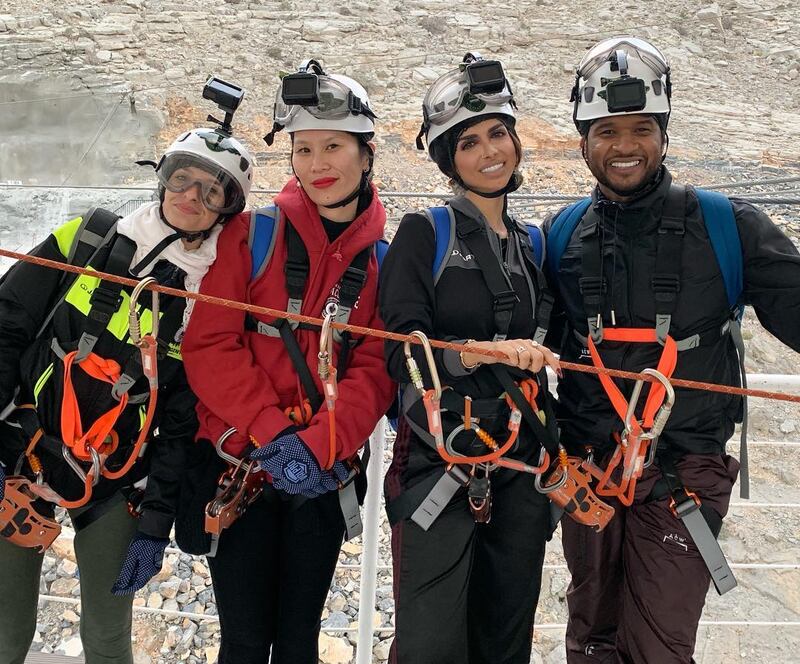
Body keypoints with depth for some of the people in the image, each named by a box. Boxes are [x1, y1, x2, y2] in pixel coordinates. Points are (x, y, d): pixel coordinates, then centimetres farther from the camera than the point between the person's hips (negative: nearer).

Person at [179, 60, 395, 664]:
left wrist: (319, 446, -19)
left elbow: (375, 369, -4)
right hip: (242, 462, -1)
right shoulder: (254, 234, -2)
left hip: (324, 474, 2)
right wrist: (273, 433, -18)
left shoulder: (385, 257, 2)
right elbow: (209, 345, -8)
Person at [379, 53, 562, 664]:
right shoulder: (425, 234, -2)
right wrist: (483, 351, -29)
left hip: (519, 471, 5)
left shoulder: (531, 245, 14)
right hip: (438, 463, -5)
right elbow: (401, 351, -13)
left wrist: (556, 454, 20)